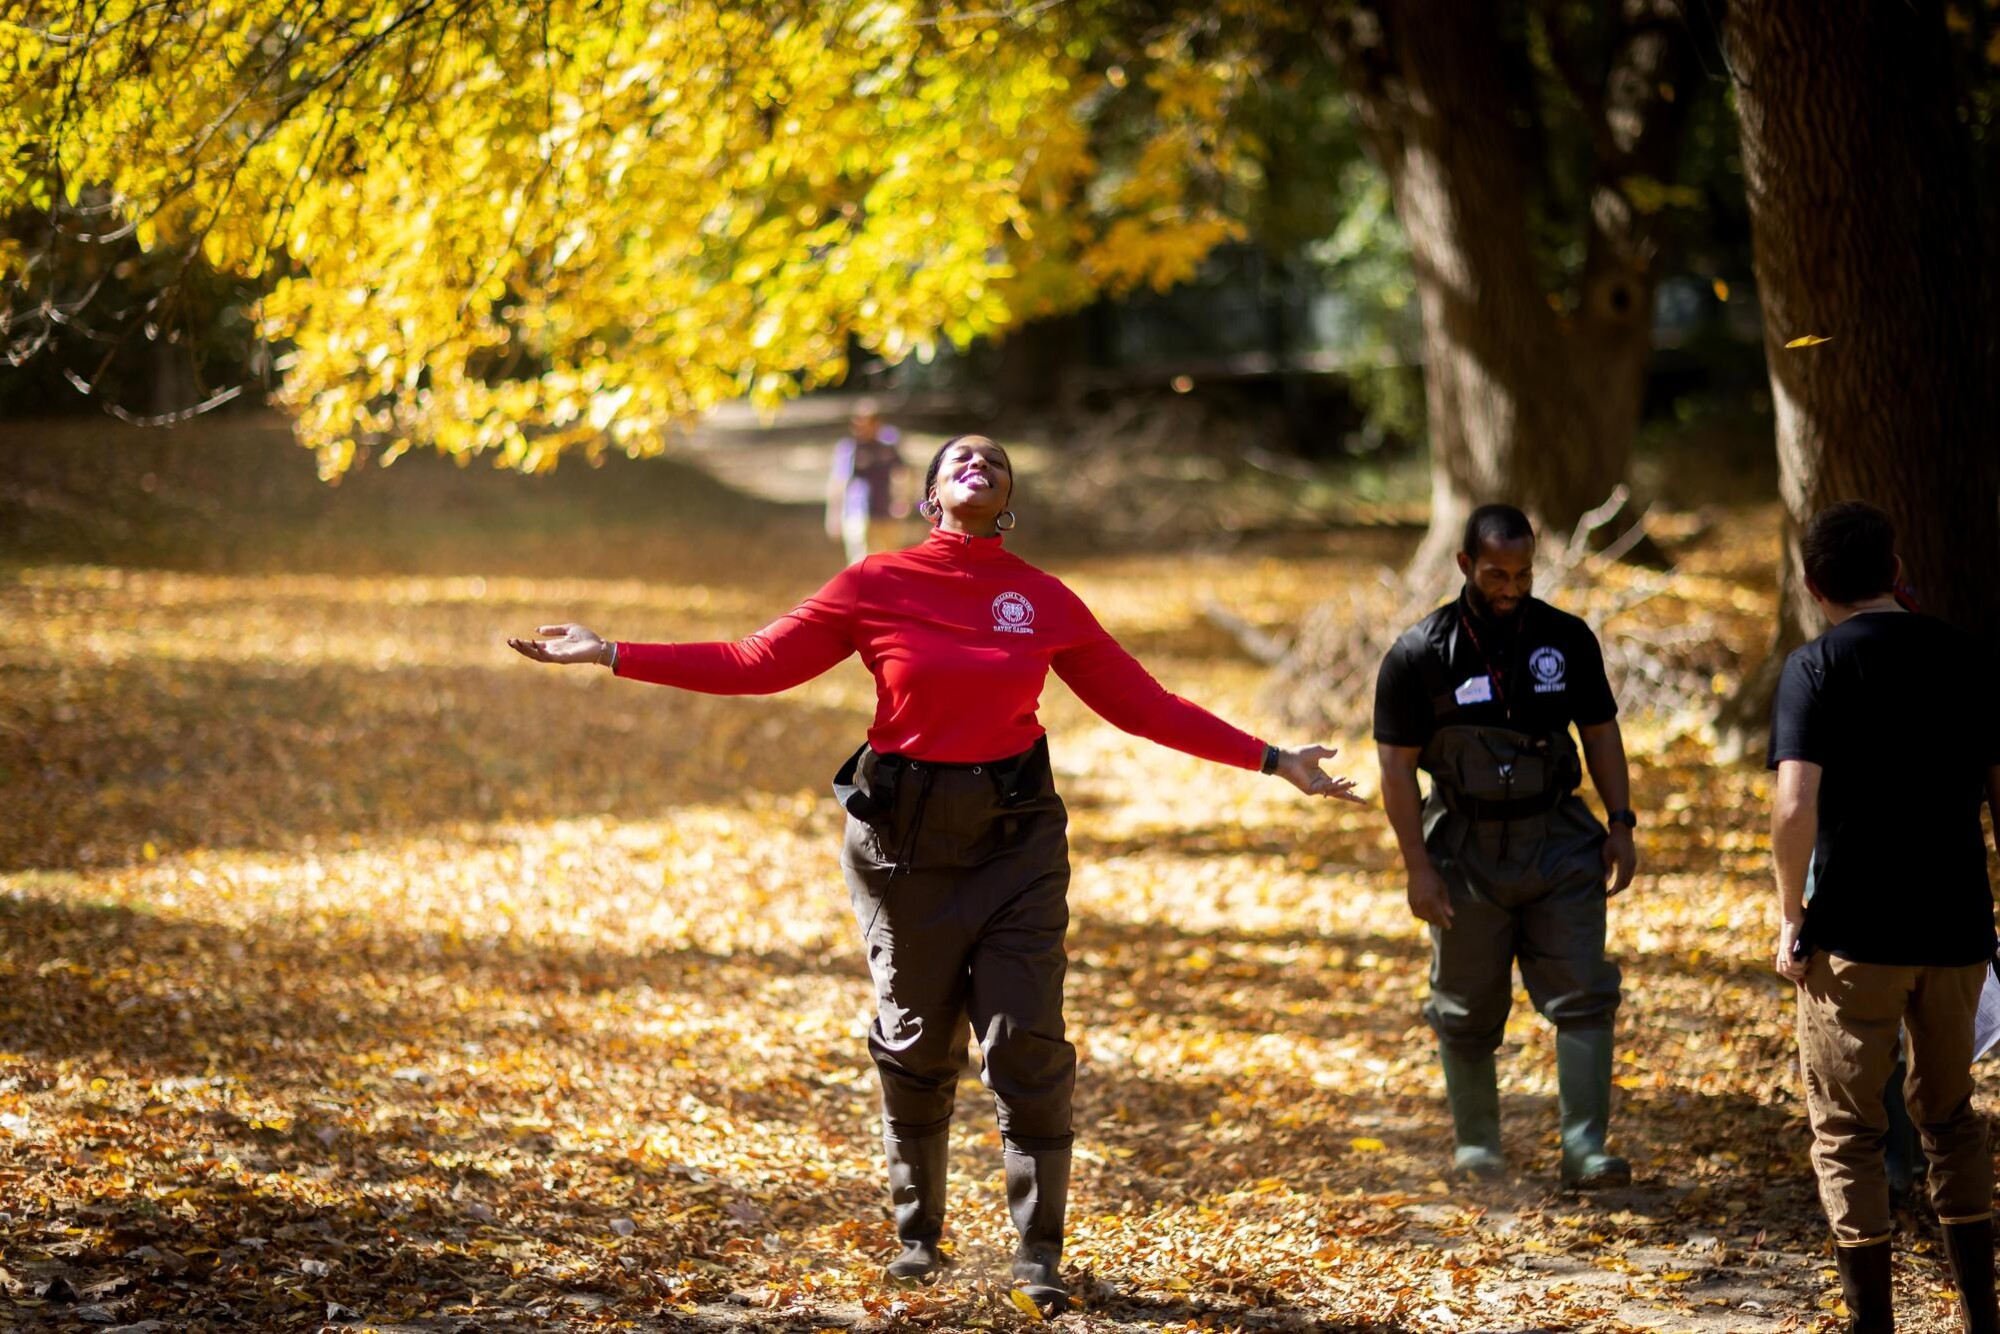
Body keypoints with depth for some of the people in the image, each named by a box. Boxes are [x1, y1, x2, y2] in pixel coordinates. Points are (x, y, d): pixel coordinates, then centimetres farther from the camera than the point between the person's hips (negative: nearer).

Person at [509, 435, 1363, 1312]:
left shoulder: (1047, 602, 3)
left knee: (1027, 1043, -6)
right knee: (916, 1045, 8)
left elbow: (1143, 704, 8)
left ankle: (1039, 1255, 4)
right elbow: (756, 663, 0)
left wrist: (1270, 761, 5)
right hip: (904, 837, -1)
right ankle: (917, 1235, 26)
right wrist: (611, 656, -4)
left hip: (1016, 839, 1)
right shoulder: (875, 586, -2)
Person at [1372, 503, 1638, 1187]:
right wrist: (1418, 867, -11)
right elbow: (1397, 765, -7)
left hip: (1559, 841, 2)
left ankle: (1584, 1150, -5)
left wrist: (1621, 824, 2)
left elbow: (1600, 731, 10)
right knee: (1468, 1010, 8)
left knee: (1584, 996, -7)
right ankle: (1475, 1144, 24)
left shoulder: (1566, 639, 1)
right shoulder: (1419, 654, -8)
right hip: (1466, 851, -2)